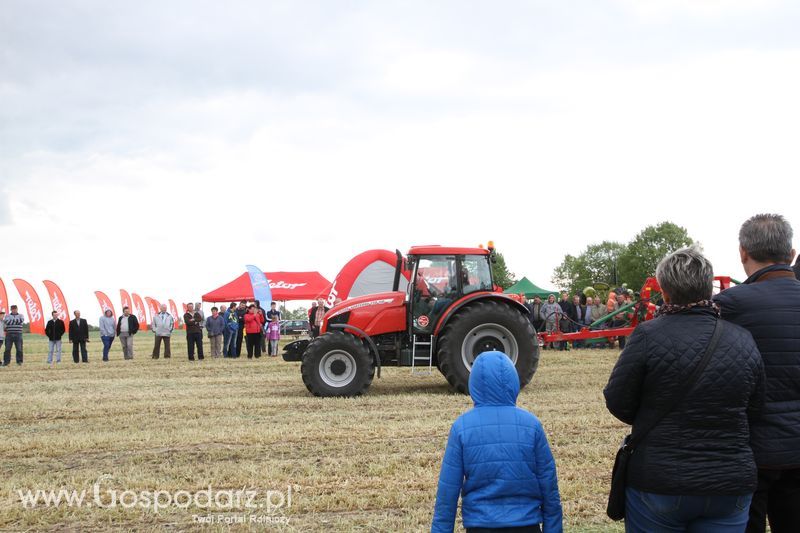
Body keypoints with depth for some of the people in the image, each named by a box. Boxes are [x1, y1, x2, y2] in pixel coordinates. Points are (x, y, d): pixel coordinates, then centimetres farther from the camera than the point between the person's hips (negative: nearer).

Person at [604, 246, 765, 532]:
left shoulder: (648, 335, -13)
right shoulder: (743, 341, -2)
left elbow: (617, 403, -6)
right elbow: (755, 406, 8)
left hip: (657, 483, -2)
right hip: (730, 487, 3)